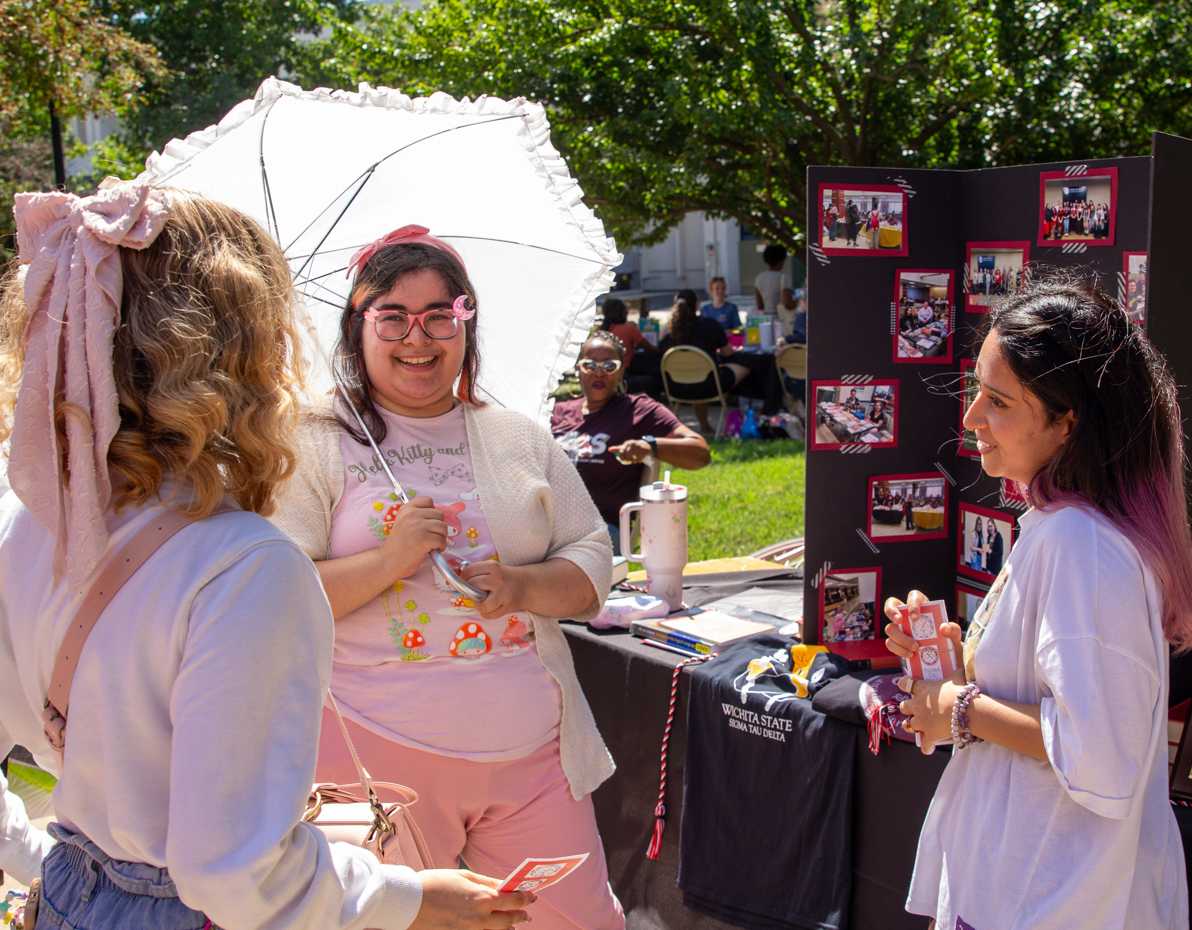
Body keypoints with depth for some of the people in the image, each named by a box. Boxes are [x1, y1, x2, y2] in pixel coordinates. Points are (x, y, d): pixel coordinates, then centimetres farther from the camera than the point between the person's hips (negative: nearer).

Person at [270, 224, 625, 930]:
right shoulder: (317, 446, -2)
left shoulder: (521, 440, 10)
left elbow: (594, 558, 10)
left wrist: (525, 586, -10)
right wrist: (387, 562, -19)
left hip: (533, 752, 4)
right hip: (379, 754, -3)